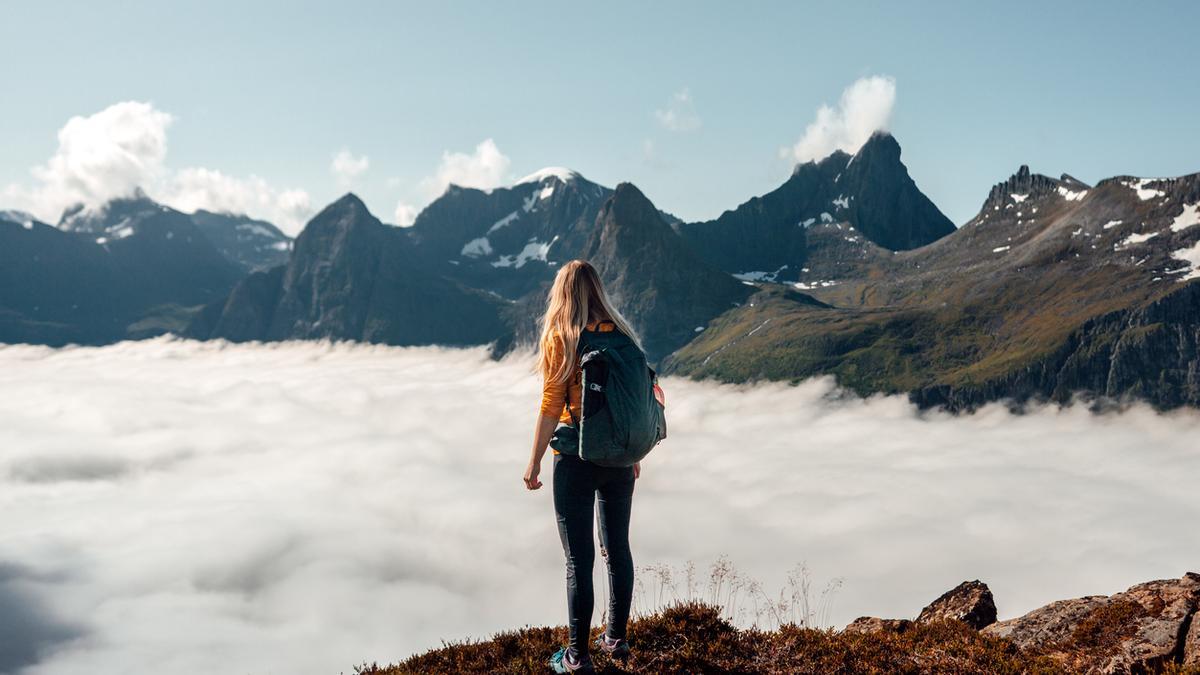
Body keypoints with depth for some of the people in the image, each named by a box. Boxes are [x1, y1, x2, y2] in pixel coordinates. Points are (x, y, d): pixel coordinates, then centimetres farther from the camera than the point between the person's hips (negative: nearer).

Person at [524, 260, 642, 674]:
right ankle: (616, 639, 30)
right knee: (618, 548, 16)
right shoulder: (619, 332, 3)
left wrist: (535, 462, -6)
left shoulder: (559, 338, -10)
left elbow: (551, 406, -13)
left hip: (576, 457, -5)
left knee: (580, 558, 2)